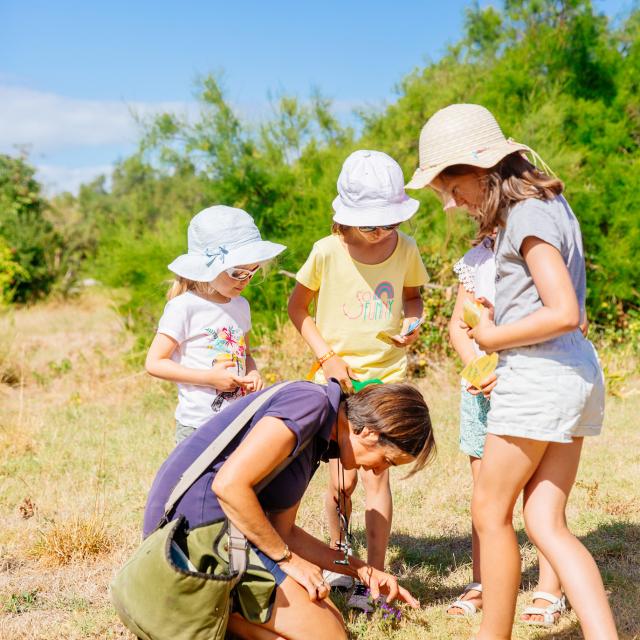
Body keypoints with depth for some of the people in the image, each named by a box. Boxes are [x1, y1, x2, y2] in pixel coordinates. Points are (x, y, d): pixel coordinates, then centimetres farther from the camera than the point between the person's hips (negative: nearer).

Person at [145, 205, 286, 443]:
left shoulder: (241, 306, 11)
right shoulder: (184, 307, -10)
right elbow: (154, 363, -11)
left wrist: (253, 374, 2)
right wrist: (209, 378, -16)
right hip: (198, 426, -6)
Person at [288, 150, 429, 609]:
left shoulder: (405, 249, -5)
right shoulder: (328, 252, -11)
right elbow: (297, 306, 1)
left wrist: (412, 323, -9)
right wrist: (326, 355, -9)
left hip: (387, 374, 1)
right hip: (338, 377, -1)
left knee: (376, 471, -8)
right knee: (343, 478, 2)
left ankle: (374, 576, 3)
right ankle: (336, 552, 31)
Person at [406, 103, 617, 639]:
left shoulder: (528, 216, -14)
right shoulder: (547, 203, 15)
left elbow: (564, 313, -22)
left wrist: (492, 338, -9)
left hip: (539, 375, -9)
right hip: (575, 375, 9)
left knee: (491, 511, 6)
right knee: (546, 524, 7)